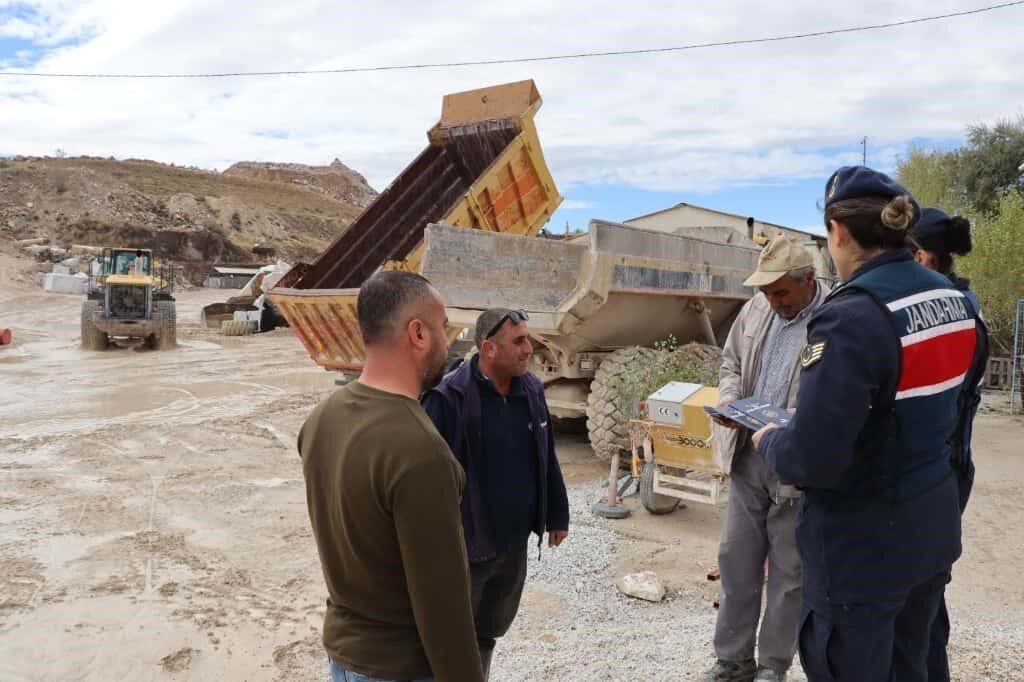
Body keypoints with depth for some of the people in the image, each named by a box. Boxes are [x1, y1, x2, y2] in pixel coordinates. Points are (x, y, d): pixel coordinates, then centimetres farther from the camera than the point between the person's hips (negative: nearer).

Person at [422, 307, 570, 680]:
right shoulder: (448, 397, -21)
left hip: (515, 542, 6)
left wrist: (556, 514, 14)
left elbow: (547, 460, 10)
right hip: (463, 544, -6)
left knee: (491, 629, 24)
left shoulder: (532, 389, 0)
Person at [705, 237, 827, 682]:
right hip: (747, 455, 6)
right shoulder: (756, 309, 4)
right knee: (735, 560, 13)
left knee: (788, 571, 10)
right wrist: (729, 399, -5)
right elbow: (731, 365, 15)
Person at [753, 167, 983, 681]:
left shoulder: (851, 317, -25)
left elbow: (812, 462, -27)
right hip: (934, 524, 8)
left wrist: (768, 440, -6)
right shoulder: (956, 301, 1)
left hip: (863, 544, -8)